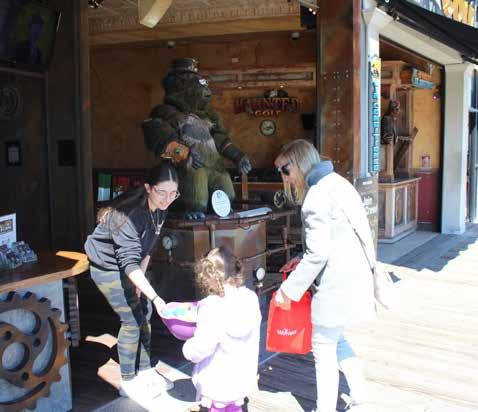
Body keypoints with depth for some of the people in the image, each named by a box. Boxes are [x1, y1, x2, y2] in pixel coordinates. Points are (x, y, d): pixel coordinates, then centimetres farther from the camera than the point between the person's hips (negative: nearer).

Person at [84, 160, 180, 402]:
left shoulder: (159, 209, -8)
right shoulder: (130, 214, -34)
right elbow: (129, 263, -39)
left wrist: (140, 280, -1)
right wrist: (155, 297, -45)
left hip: (127, 266, 8)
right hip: (107, 267, -8)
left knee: (144, 313, 9)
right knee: (132, 320, -7)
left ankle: (145, 371, 23)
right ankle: (128, 383, 8)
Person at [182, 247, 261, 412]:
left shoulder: (212, 307, -27)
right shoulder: (251, 298, -9)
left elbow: (201, 348, -26)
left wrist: (188, 347, -5)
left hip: (217, 382, -5)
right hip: (242, 377, 5)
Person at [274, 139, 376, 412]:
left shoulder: (317, 195, -17)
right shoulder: (336, 182, 12)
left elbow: (318, 252, -20)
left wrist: (289, 290, -13)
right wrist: (305, 263, 16)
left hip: (338, 282, -10)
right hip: (354, 275, 10)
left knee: (324, 346, 3)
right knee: (336, 339, 22)